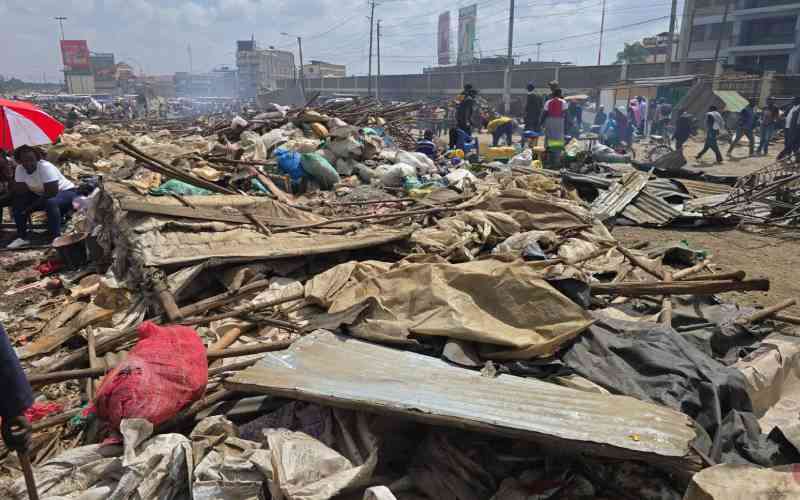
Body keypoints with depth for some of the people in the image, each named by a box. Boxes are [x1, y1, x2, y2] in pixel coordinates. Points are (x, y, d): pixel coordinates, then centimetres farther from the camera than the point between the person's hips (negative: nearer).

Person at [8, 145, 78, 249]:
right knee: (18, 202, -10)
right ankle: (22, 237, 0)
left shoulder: (46, 167, -27)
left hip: (65, 192, -7)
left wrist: (33, 206, -24)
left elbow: (52, 193, -30)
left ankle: (56, 238, -29)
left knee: (51, 202, -37)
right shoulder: (19, 169, -7)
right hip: (41, 195, 7)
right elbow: (19, 191, -9)